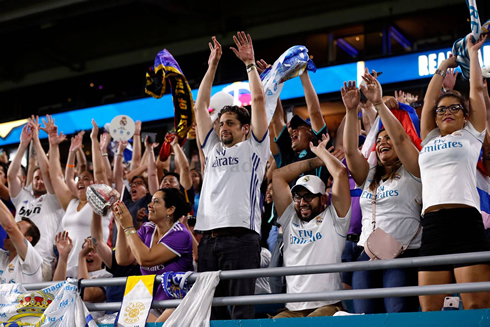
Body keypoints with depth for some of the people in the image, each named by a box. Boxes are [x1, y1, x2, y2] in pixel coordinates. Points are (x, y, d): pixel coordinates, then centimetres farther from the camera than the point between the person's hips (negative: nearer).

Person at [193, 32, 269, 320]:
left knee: (241, 310, -8)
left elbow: (259, 100, 2)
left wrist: (250, 63, 9)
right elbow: (201, 106, 25)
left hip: (241, 235, -6)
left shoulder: (253, 147, 9)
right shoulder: (213, 148, 24)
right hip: (210, 238, 6)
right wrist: (213, 65, 25)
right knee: (209, 308, 6)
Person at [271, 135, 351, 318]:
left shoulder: (332, 219, 7)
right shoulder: (290, 220, 19)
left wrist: (321, 152, 18)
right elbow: (278, 176, 21)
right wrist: (317, 161, 25)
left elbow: (341, 172, -1)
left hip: (328, 306, -4)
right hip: (292, 309, 4)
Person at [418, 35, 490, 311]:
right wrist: (446, 64, 38)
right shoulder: (430, 140, 25)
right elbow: (430, 97, 28)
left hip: (465, 220, -3)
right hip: (432, 225, 4)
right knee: (429, 310, -5)